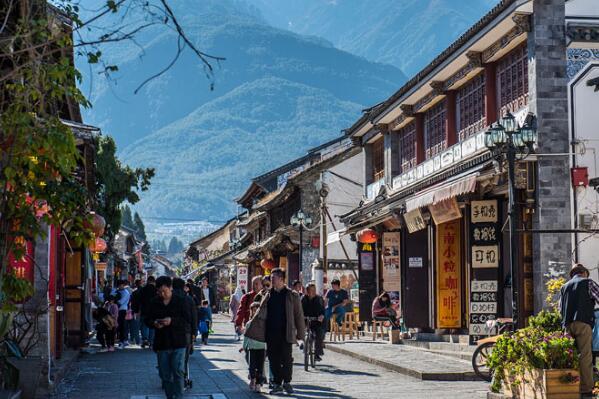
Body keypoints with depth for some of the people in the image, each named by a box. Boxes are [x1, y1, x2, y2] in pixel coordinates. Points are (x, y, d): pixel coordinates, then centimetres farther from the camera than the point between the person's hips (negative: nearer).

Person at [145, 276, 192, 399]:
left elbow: (188, 319, -7)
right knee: (165, 374, 8)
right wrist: (154, 323, -12)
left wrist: (172, 321, -21)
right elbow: (147, 320, 11)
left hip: (178, 343, -3)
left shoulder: (180, 301, -3)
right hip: (161, 343, 4)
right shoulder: (154, 303, 6)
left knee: (178, 371, -11)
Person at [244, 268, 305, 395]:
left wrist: (300, 333, -2)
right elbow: (260, 314, 12)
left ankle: (287, 382, 15)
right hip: (270, 333, 4)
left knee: (286, 358, -3)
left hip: (285, 333, -4)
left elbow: (299, 315, 1)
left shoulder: (292, 295, 0)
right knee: (273, 359, 5)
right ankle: (277, 384, 14)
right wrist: (249, 329, 7)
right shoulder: (268, 295, 11)